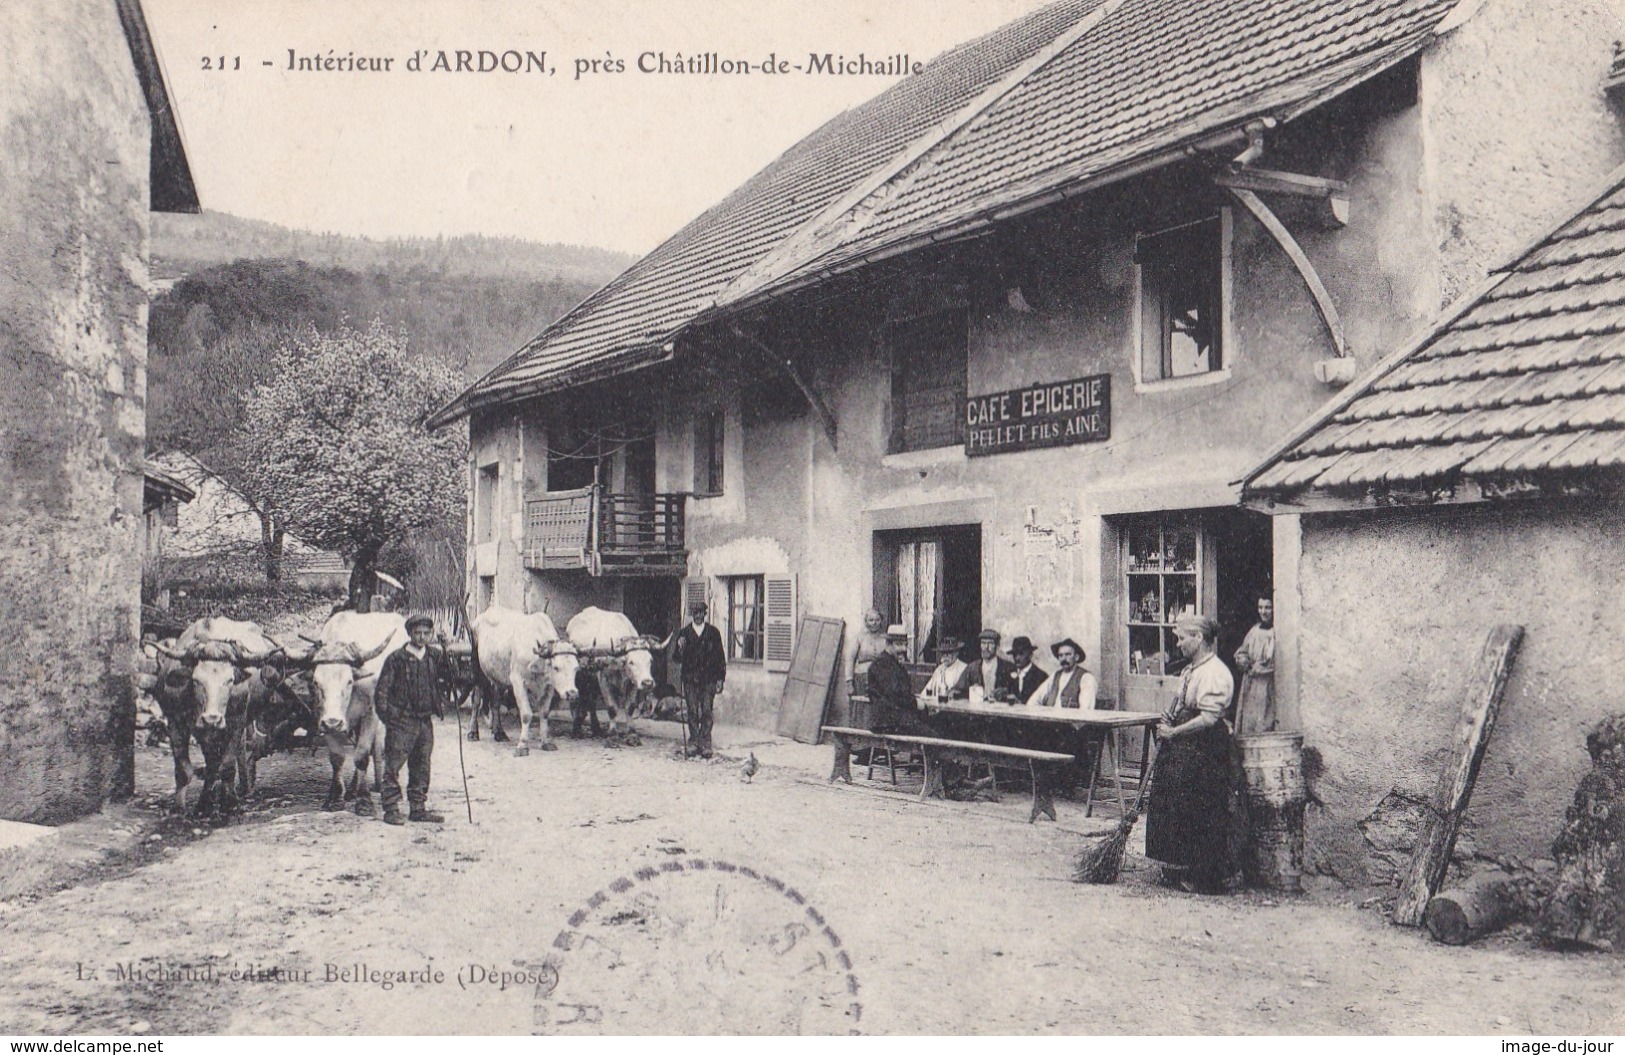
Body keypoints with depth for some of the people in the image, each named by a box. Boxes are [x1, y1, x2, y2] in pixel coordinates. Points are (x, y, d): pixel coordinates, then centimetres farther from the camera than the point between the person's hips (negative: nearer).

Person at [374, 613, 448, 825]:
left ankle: (418, 808, 19)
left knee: (421, 766, 10)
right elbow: (382, 690, -4)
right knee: (394, 766, -2)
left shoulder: (434, 657, 9)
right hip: (401, 721, -5)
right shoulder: (396, 658, -5)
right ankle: (391, 810, 3)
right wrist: (386, 716, -10)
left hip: (425, 720, 5)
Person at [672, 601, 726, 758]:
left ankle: (705, 745, -2)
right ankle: (693, 743, 7)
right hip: (690, 679, 1)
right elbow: (677, 658, 7)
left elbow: (720, 657, 8)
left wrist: (720, 678, 2)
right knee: (692, 712, 0)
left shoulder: (713, 632, 7)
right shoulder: (684, 633, 8)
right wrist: (680, 648, -14)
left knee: (706, 712, -6)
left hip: (708, 680, -1)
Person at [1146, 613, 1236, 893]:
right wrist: (1168, 719, 5)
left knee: (1199, 814, -2)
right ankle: (1177, 869, 24)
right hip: (1181, 750, 10)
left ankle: (1203, 879, 7)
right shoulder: (1190, 671, 13)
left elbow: (1208, 718, -24)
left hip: (1203, 751, -10)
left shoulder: (1215, 673, -17)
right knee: (1173, 807, 13)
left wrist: (1173, 732, -18)